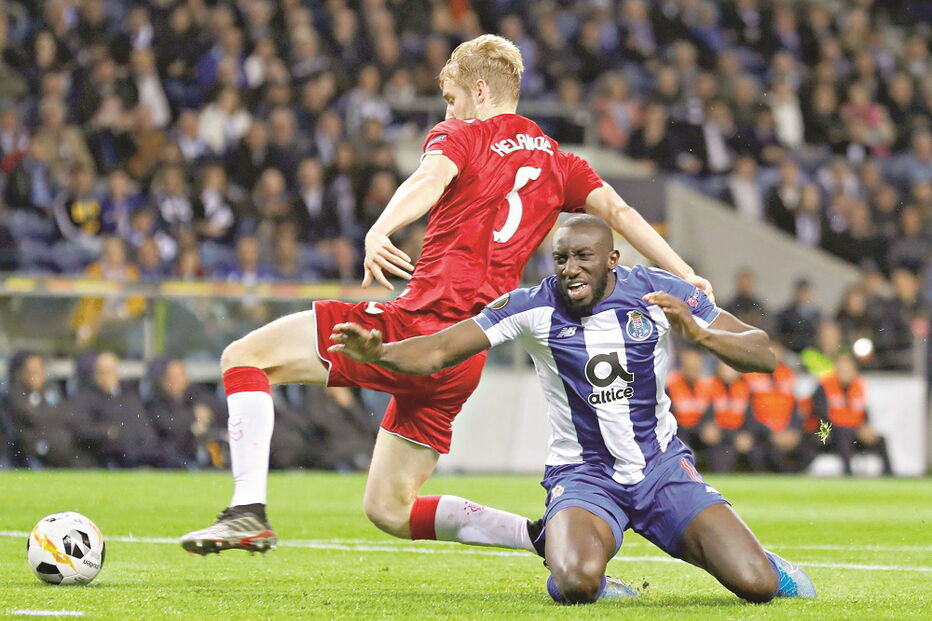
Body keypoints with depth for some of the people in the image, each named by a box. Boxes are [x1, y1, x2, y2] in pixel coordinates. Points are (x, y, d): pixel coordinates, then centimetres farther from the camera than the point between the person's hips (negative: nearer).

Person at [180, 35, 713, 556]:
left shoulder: (463, 134, 2)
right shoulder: (557, 162, 20)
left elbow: (431, 179, -20)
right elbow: (620, 212, 9)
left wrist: (378, 232, -39)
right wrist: (687, 278, 7)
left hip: (417, 324, -7)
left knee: (244, 355, 0)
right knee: (390, 509, 17)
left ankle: (249, 511, -17)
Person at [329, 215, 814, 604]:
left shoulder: (659, 293, -6)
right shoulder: (533, 307, -9)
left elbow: (763, 356, -5)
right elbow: (438, 353, -12)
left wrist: (699, 334, -25)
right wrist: (378, 353, -33)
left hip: (662, 465, 1)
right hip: (583, 474, -1)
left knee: (756, 585, -16)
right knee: (575, 584, -35)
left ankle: (755, 561, 24)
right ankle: (595, 584, 5)